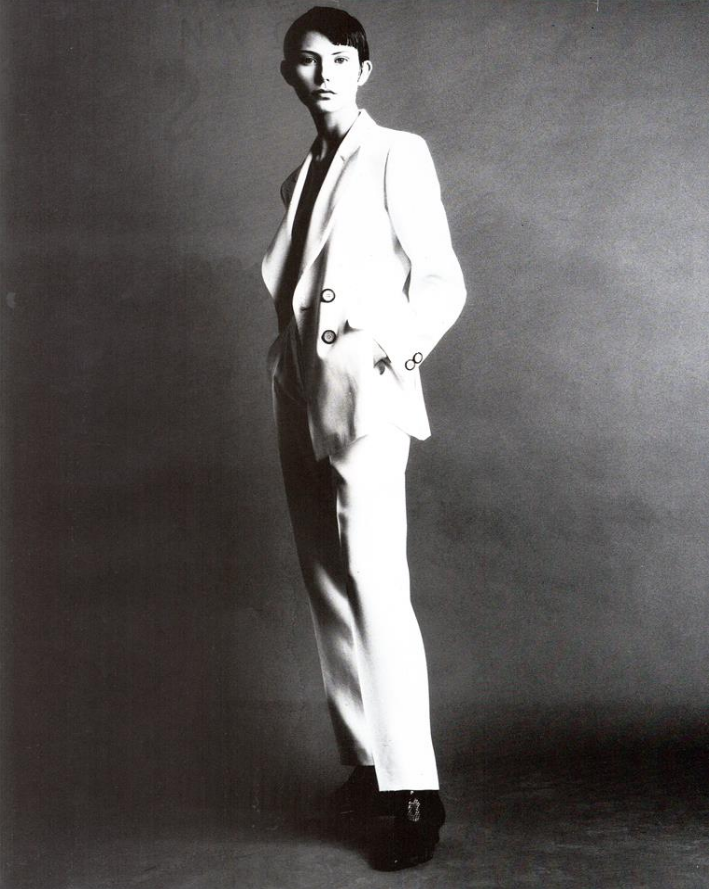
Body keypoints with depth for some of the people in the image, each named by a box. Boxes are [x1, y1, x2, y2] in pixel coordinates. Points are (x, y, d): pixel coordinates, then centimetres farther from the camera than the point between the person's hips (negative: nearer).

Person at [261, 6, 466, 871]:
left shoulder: (396, 155, 1)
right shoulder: (300, 178, 20)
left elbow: (443, 279, -4)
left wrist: (402, 348, -18)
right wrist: (289, 380, 12)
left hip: (365, 395, -7)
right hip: (300, 400, 7)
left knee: (375, 587, -14)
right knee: (328, 589, 8)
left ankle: (412, 789, -9)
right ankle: (366, 762, 17)